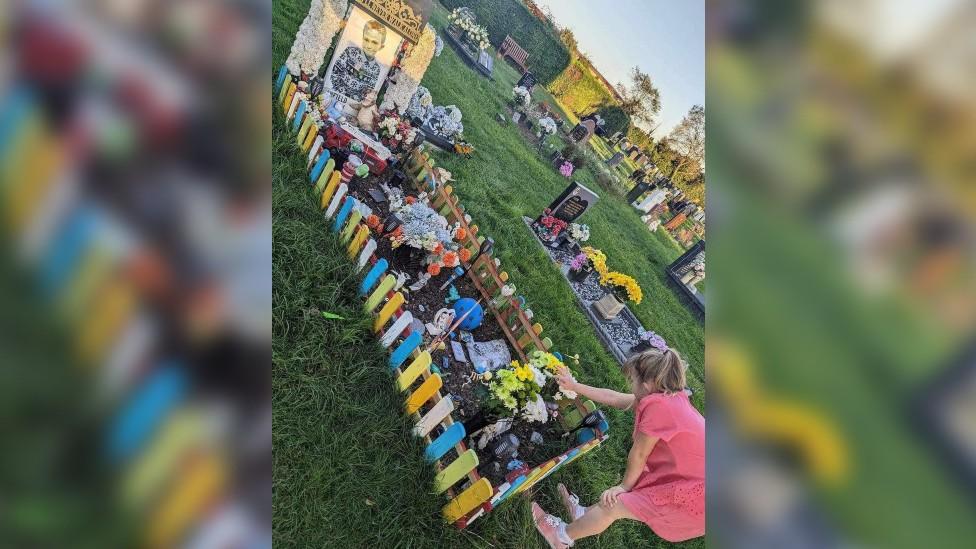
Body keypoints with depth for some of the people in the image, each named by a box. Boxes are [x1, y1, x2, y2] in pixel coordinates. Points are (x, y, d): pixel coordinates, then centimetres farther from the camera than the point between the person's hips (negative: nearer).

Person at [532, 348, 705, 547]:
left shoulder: (656, 405, -26)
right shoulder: (672, 395, 3)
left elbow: (638, 455, -13)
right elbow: (614, 398, 11)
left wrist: (625, 485, 4)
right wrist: (574, 386, 16)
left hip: (693, 498, -8)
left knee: (612, 505, -1)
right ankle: (584, 513, 39)